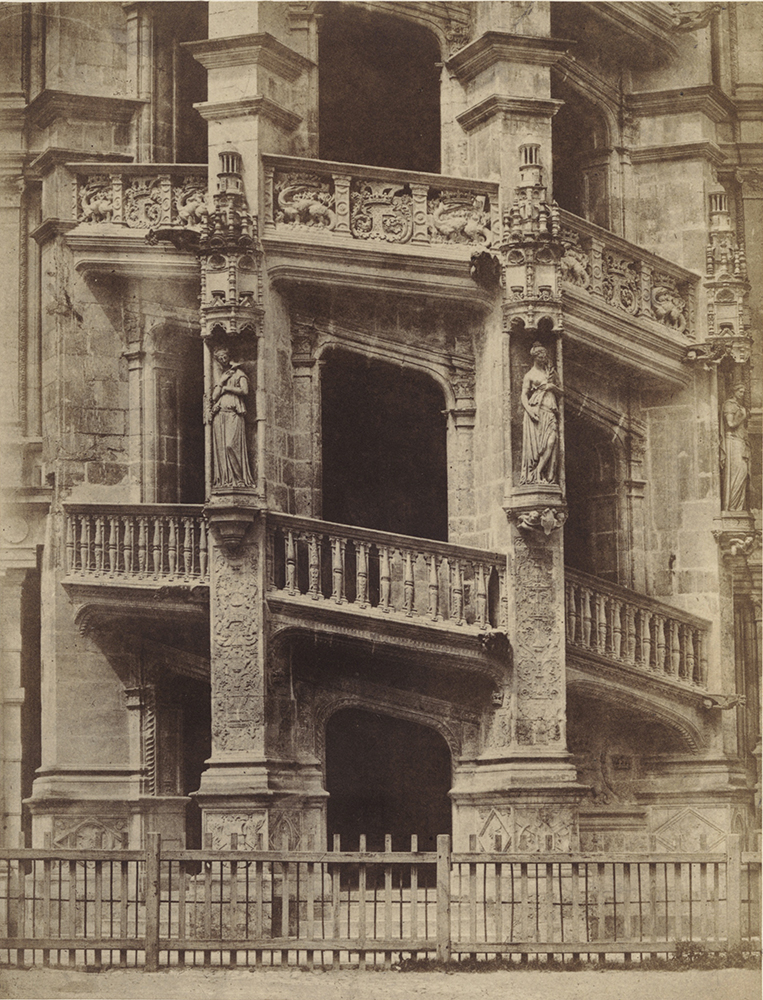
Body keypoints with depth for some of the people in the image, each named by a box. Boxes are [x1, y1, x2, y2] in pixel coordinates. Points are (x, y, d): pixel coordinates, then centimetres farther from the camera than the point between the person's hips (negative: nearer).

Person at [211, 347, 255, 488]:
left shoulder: (238, 373, 11)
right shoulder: (218, 377, 25)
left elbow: (244, 391, -5)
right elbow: (214, 396, 16)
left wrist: (226, 388, 1)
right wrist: (221, 382, 1)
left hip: (234, 413, -5)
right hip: (219, 415, 5)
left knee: (231, 445, -18)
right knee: (220, 447, -6)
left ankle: (238, 478, -18)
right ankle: (223, 478, -8)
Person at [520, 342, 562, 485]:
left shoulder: (551, 372, 22)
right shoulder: (530, 375, 9)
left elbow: (560, 392, 25)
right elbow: (524, 395, 2)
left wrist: (553, 387, 4)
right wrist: (529, 409, -15)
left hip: (550, 411, 4)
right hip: (536, 410, -4)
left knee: (551, 441, -15)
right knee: (535, 443, -12)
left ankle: (539, 472, -17)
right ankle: (536, 476, -14)